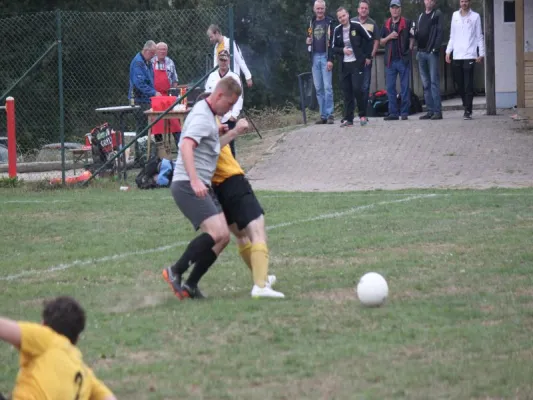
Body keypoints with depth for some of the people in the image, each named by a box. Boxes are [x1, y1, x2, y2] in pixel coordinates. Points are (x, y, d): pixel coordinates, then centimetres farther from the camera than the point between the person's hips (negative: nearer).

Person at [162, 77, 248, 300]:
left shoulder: (209, 116, 21)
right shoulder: (202, 116, -12)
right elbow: (186, 146, -28)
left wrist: (235, 133, 28)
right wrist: (195, 181, -38)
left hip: (201, 187, 10)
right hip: (188, 186, -10)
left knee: (223, 237, 4)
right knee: (216, 233, -23)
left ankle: (190, 286, 6)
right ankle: (175, 272, -11)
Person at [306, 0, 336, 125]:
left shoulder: (330, 22, -1)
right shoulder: (311, 23, 16)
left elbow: (333, 41, -8)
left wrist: (330, 59, -16)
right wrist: (307, 42, 3)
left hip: (325, 57, -5)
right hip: (315, 57, 5)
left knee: (327, 87, -9)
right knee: (318, 88, 3)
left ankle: (330, 115, -9)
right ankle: (323, 115, 4)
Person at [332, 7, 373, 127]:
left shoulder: (357, 26, -6)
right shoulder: (337, 30, 5)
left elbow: (369, 39, 1)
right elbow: (334, 47, 13)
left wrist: (368, 56, 0)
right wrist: (342, 50, -8)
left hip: (357, 63, -4)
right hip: (344, 65, 4)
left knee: (357, 88, -14)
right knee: (347, 92, 3)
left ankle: (363, 115, 2)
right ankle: (348, 119, 7)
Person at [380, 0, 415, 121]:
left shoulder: (407, 23, 2)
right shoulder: (386, 24, 13)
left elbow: (412, 39, 4)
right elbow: (381, 42, 14)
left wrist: (410, 49, -8)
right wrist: (389, 37, -3)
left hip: (403, 59, -4)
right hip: (390, 60, 4)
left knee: (405, 87, -2)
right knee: (390, 88, 3)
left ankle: (405, 112, 2)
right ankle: (393, 113, 7)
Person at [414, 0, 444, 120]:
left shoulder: (437, 14, 1)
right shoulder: (421, 16, 19)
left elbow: (440, 32, -8)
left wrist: (436, 48, -17)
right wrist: (414, 34, -3)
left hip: (432, 52, -6)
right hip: (421, 52, 6)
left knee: (434, 81, -9)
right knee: (425, 83, 6)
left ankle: (437, 111, -10)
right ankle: (430, 110, 8)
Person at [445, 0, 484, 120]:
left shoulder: (475, 16, 4)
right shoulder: (455, 15, 14)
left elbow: (479, 36, 4)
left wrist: (481, 53, -2)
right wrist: (448, 51, 9)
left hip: (469, 55, -4)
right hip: (457, 56, 4)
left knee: (468, 85, -7)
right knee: (459, 84, 6)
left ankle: (468, 111, -7)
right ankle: (466, 104, 23)